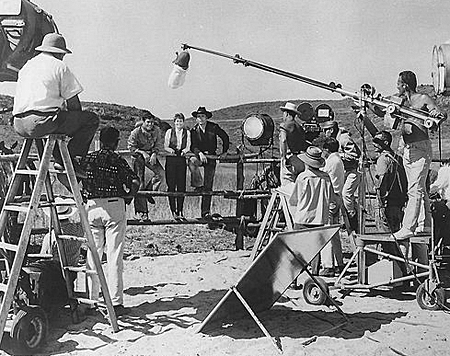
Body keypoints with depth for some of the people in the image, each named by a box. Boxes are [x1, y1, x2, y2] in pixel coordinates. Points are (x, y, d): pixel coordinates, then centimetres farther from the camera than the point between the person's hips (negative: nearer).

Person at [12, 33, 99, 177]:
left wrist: (61, 106, 30)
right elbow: (73, 103, -1)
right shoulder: (60, 66, 3)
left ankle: (59, 158, 18)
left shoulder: (26, 66, 24)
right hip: (41, 122, -8)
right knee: (92, 119, 6)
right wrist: (76, 119, 18)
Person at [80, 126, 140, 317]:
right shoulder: (117, 160, -2)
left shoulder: (87, 159, 7)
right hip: (115, 207, -3)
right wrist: (127, 197, 9)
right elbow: (134, 182, -9)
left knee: (92, 254, 10)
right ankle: (116, 302, 1)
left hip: (92, 207, 3)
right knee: (114, 255, 0)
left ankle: (91, 300, 15)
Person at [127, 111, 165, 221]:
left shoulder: (156, 131, -7)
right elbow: (131, 147, -11)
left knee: (161, 173, -20)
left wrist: (154, 154, -14)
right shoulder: (136, 132, -18)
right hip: (138, 157, -4)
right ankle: (140, 212, 0)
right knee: (139, 183, -6)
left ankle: (149, 191, 5)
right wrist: (142, 152, -22)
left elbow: (157, 145, 4)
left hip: (151, 155, 4)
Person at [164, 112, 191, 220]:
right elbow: (165, 146, 4)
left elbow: (188, 147, 5)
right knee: (171, 185, -4)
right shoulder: (169, 132, 7)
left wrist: (184, 151, -16)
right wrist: (170, 150, -17)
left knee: (182, 185, -1)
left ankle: (180, 211, 6)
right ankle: (173, 210, 3)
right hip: (171, 160, -1)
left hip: (182, 160, 1)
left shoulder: (187, 133, 10)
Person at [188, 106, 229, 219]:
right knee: (192, 161, -38)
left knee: (208, 186, -2)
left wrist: (224, 152, 6)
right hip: (199, 155, 0)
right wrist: (200, 153, -31)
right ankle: (199, 185, -25)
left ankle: (206, 212, 4)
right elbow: (193, 146, -12)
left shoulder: (214, 127, -5)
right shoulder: (194, 130, -4)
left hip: (211, 157, 0)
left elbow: (225, 137, 7)